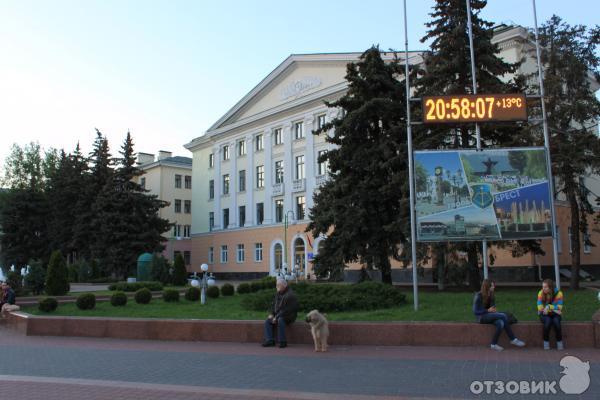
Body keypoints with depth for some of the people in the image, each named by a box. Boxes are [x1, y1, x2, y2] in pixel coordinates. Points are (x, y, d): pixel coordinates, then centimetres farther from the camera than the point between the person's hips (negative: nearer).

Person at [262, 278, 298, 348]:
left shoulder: (290, 295, -20)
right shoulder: (278, 294, 8)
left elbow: (286, 310, -23)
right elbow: (274, 305, 17)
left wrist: (277, 317, -23)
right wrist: (272, 314, 1)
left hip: (288, 316, -9)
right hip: (278, 315, 9)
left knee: (280, 320, -37)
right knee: (267, 321, -9)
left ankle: (282, 342, -29)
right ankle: (269, 340, -14)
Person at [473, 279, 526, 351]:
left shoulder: (492, 295, 8)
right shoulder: (478, 296, -12)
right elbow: (475, 311, -13)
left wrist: (494, 310, -5)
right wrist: (488, 310, -17)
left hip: (490, 316, 7)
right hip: (482, 317, -7)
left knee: (501, 323, -28)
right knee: (503, 315, -26)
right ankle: (513, 339, -19)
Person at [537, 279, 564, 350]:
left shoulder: (558, 293, -12)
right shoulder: (541, 293, -10)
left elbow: (559, 307, -15)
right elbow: (540, 308, -11)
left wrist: (549, 307, -27)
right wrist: (553, 309, -17)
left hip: (555, 314, 0)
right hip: (545, 314, 0)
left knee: (556, 321, -32)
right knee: (548, 321, -32)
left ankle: (559, 342, -14)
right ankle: (546, 342, -16)